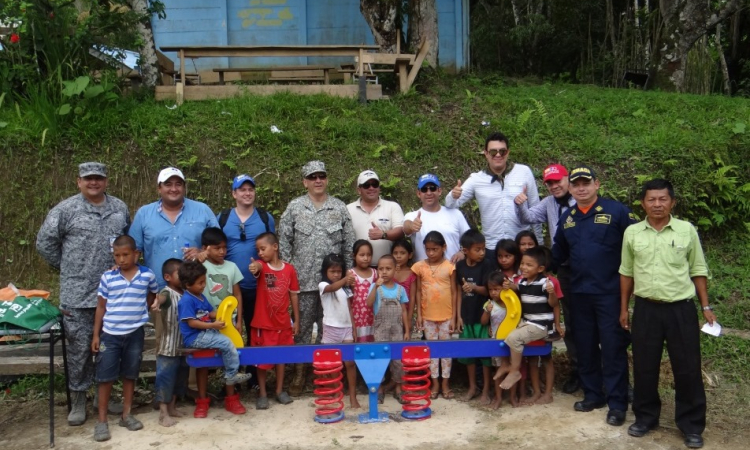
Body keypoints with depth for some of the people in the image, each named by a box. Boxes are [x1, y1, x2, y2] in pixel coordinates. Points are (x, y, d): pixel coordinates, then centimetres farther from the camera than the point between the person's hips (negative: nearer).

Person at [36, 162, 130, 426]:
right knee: (79, 347, 3)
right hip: (77, 294, -3)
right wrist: (67, 268, 3)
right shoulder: (66, 209, -4)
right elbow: (45, 242, 0)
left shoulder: (120, 208, 8)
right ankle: (78, 400, 17)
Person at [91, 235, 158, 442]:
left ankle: (126, 415, 25)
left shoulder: (147, 275, -5)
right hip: (109, 334, 0)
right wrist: (96, 335, 0)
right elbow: (101, 307, 1)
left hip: (135, 334, 1)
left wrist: (140, 309, 4)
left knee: (130, 375, 12)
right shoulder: (107, 277, -4)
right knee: (105, 377, 3)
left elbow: (152, 295, 16)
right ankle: (102, 420, 12)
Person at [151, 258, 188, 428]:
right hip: (168, 346, -8)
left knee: (179, 378, 17)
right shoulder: (167, 292, -15)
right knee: (165, 378, -1)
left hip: (183, 345, 8)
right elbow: (162, 297, -43)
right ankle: (163, 413, 8)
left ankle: (172, 407, 32)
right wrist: (157, 302, -64)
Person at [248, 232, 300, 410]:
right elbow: (258, 268, -35)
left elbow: (294, 295, 4)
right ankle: (262, 393, 19)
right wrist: (255, 268, -60)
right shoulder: (261, 265, -8)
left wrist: (296, 320, 5)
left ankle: (279, 390, 28)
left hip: (283, 323, 2)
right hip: (262, 323, -2)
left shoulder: (289, 269, -2)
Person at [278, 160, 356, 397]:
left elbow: (349, 244, 6)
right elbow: (284, 241, 3)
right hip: (303, 279, 0)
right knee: (302, 325, 6)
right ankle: (299, 373, 17)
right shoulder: (294, 207, 4)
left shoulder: (340, 208, 5)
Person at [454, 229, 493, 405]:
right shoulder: (460, 266, 0)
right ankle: (472, 387, 28)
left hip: (482, 316, -3)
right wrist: (458, 316, 3)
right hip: (466, 316, 3)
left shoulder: (486, 265, -8)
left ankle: (486, 390, 15)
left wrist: (474, 287, -31)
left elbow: (488, 290, -11)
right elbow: (459, 291, 5)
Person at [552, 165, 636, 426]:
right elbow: (558, 253, 20)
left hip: (610, 292, -5)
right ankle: (593, 395, 27)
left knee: (613, 348, 0)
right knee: (585, 347, 13)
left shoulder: (616, 211, -7)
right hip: (579, 294, 5)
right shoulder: (567, 218, 10)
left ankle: (617, 403, 10)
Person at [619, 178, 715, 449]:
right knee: (644, 367, 10)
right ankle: (645, 417, 26)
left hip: (681, 308, -1)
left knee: (687, 368, 4)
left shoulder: (687, 230, -1)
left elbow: (698, 271, 5)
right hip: (646, 309, 1)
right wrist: (623, 309, 10)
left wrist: (706, 307, 2)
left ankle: (691, 425, 18)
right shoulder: (632, 233, 2)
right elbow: (626, 273, 9)